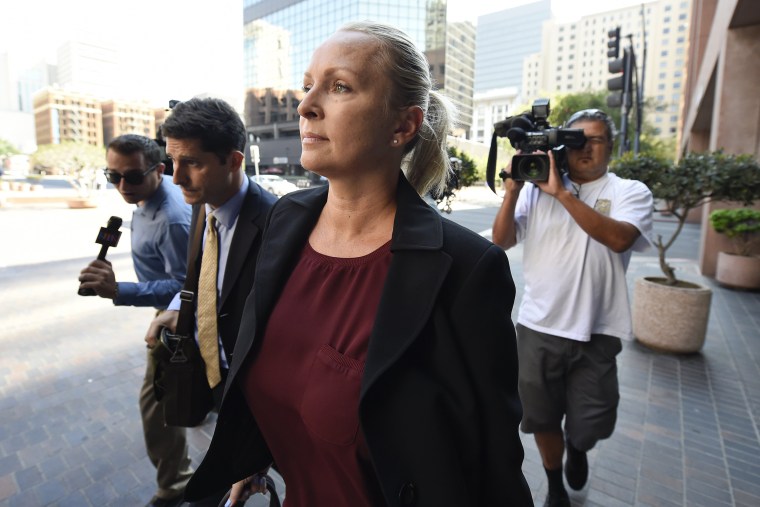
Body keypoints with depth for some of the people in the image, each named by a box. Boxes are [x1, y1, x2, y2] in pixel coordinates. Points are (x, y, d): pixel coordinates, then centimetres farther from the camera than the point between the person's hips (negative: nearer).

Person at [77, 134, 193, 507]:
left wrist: (118, 291, -44)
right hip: (173, 307, 11)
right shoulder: (150, 192, -5)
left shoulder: (172, 219, -36)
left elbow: (183, 286, -35)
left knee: (156, 402, -2)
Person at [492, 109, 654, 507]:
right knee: (543, 420, 16)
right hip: (538, 327, 1)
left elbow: (618, 238, -20)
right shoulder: (536, 188, 2)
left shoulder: (631, 192, 0)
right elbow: (501, 241, -4)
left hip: (596, 333, -1)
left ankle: (577, 447, 49)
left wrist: (561, 192, -23)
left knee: (589, 426, 11)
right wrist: (512, 188, -14)